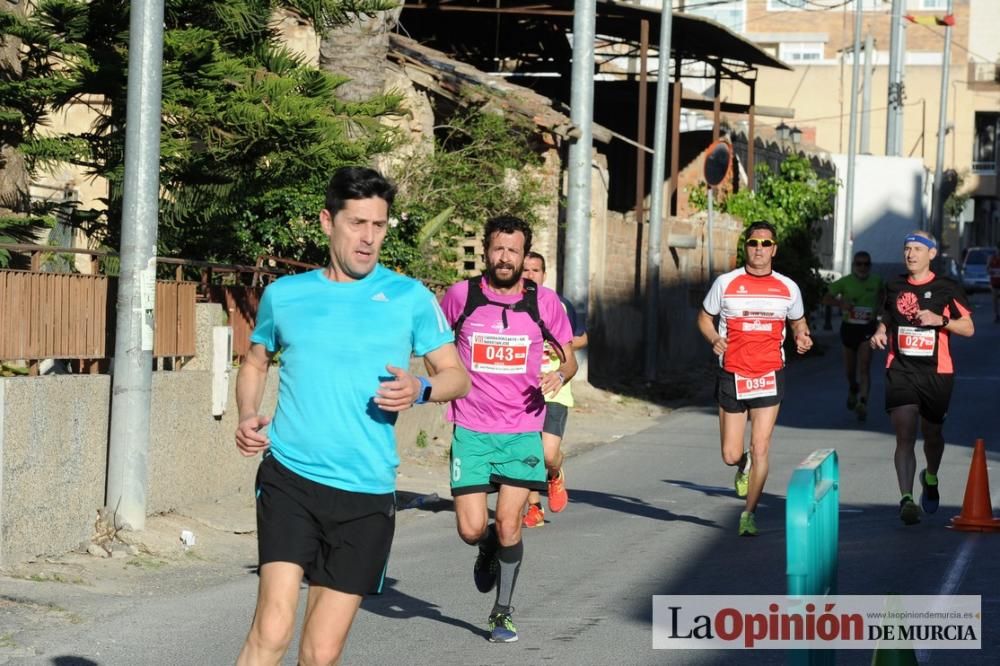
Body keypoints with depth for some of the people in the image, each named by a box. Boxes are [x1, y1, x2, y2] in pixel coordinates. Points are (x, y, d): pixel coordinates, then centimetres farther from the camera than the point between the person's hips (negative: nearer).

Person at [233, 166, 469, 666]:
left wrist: (420, 389, -14)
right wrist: (248, 416, 2)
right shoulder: (284, 294, 8)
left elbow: (457, 375, 9)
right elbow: (255, 363, 23)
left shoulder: (410, 297, 3)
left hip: (366, 494, 0)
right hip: (289, 479, 0)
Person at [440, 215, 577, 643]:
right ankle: (487, 551, 32)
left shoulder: (544, 302, -1)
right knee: (471, 530, -6)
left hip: (522, 431, 0)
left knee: (508, 524, -6)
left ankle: (503, 613, 13)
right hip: (471, 430, 0)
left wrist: (560, 374, -11)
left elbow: (569, 357, 10)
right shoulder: (460, 296, -2)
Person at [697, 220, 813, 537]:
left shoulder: (788, 288, 4)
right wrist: (714, 339, -10)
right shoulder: (726, 283, 0)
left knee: (760, 449, -8)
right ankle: (743, 466, 40)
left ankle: (749, 514, 5)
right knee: (730, 455, 2)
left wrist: (802, 338, -4)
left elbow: (798, 321, 19)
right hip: (732, 376, 0)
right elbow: (705, 317, 11)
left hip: (769, 376, 0)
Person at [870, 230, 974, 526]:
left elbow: (968, 328, -1)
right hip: (900, 369, 1)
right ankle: (906, 498, -20)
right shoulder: (894, 287, 9)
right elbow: (885, 319, 23)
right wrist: (880, 333, 0)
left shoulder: (947, 288, -1)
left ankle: (931, 478, 45)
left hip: (937, 371, -1)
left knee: (932, 434, 14)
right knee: (904, 436, -13)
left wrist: (940, 320, -17)